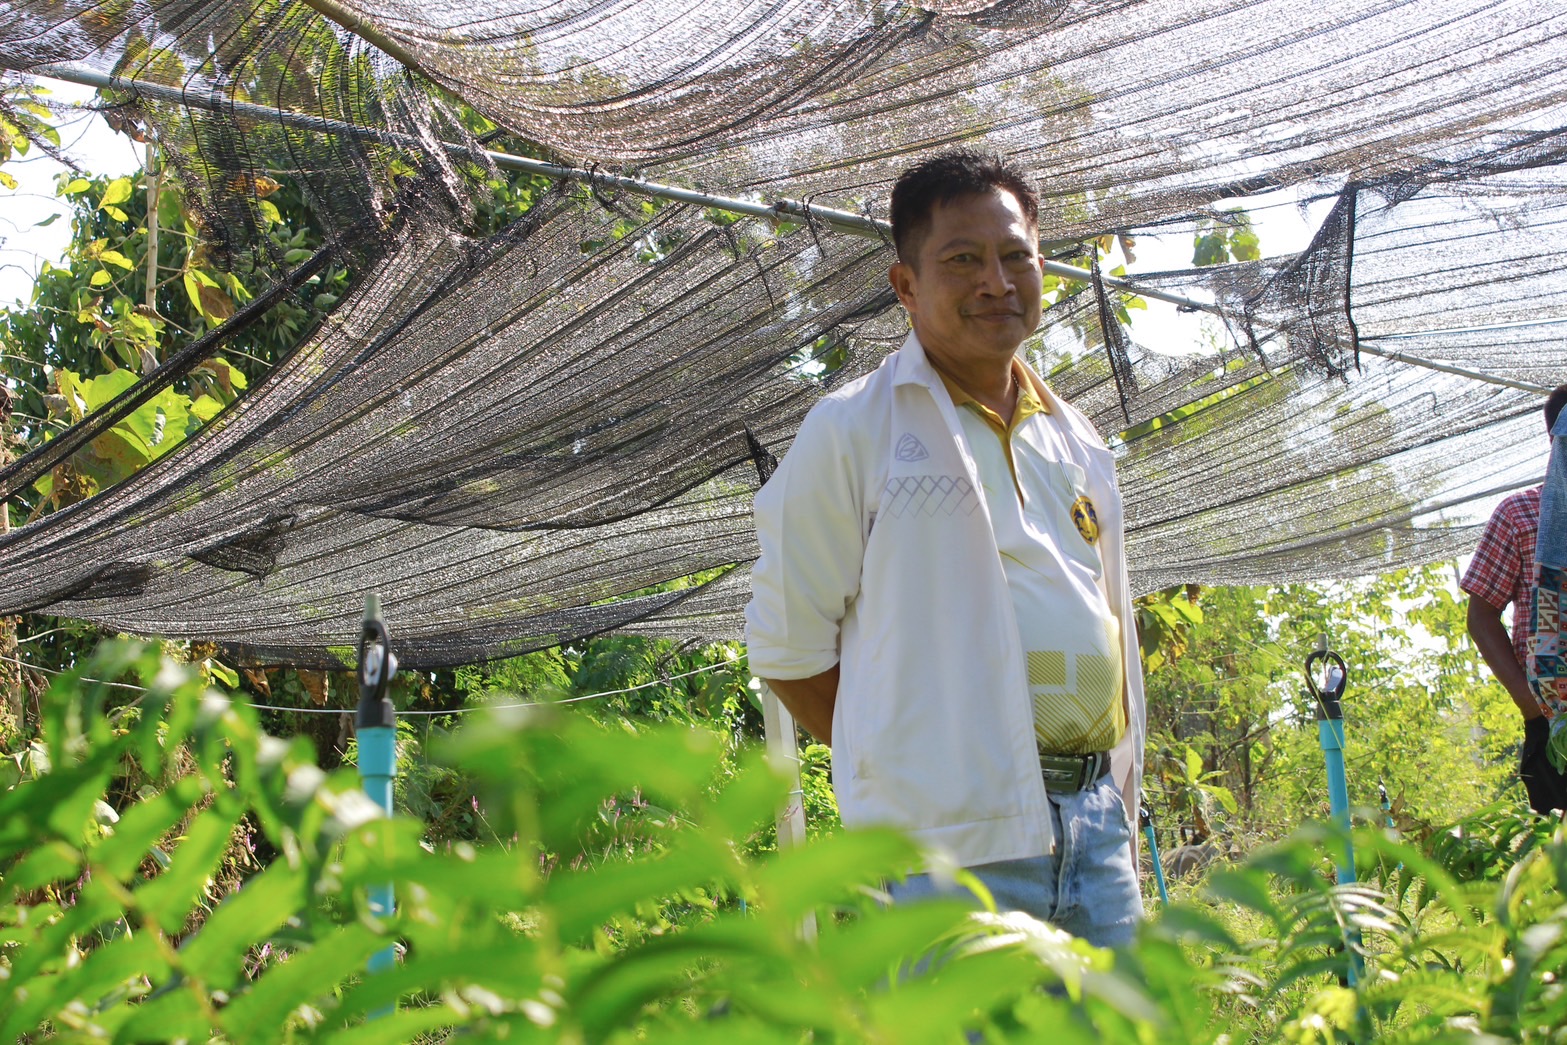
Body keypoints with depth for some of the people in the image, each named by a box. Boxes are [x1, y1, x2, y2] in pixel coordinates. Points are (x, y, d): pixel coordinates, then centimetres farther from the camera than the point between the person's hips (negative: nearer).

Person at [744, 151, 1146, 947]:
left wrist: (1120, 809, 17)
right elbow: (786, 646, 0)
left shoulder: (1077, 443, 18)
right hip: (956, 845, -6)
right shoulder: (852, 431, -2)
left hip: (1096, 820, 6)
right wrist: (899, 766, -2)